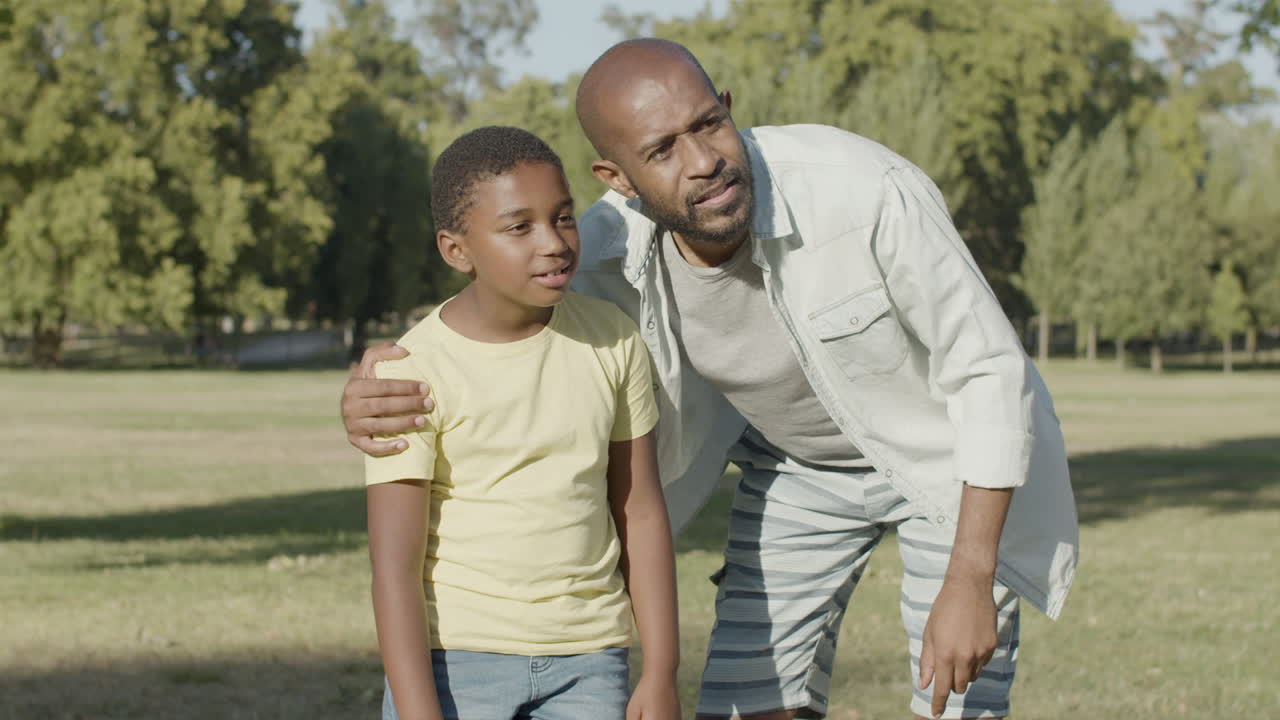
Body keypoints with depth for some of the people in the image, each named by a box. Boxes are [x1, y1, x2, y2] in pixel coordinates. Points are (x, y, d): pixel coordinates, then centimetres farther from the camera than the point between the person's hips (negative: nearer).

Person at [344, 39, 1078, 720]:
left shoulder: (868, 191, -37)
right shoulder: (606, 254, -24)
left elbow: (990, 374, -26)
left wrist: (969, 583, -30)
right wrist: (379, 396, -32)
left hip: (949, 446, -4)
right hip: (798, 459, 4)